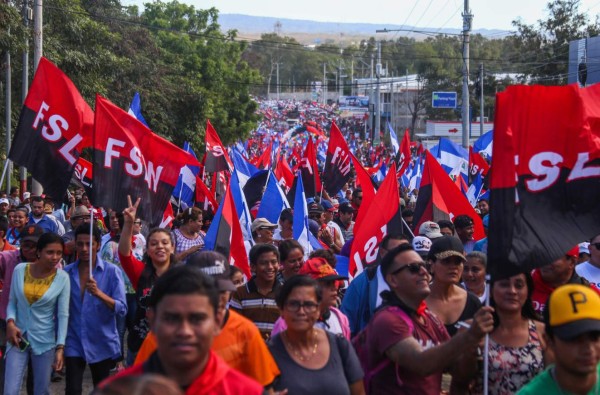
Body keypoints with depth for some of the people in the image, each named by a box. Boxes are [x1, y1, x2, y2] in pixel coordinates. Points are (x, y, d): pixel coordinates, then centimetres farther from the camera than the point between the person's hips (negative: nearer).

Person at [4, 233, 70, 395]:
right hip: (18, 337, 1)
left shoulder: (62, 278, -8)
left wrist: (60, 348, -10)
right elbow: (12, 302, 5)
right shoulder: (20, 270, -5)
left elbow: (63, 315, -6)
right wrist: (10, 322, -14)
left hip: (45, 341, -1)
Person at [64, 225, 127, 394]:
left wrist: (99, 293, -30)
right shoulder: (66, 272, 1)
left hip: (102, 344, -1)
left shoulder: (112, 271, -7)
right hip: (74, 343, 1)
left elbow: (122, 309, -14)